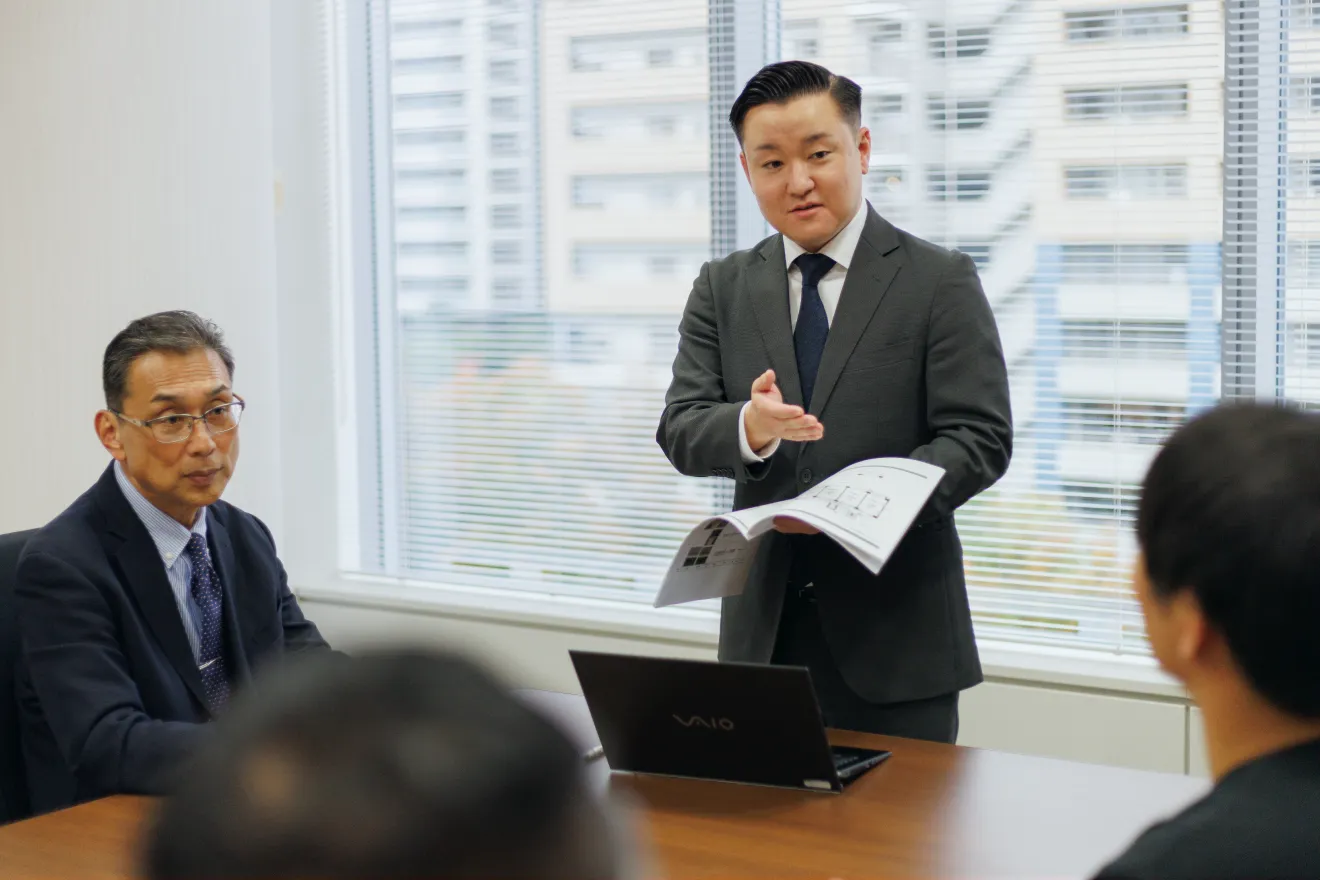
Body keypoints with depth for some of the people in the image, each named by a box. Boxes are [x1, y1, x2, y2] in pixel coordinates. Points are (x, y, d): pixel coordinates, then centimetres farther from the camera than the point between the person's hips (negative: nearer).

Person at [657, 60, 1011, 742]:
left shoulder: (940, 282, -2)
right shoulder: (722, 288, 9)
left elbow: (980, 439, -8)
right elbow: (680, 431, 1)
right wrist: (750, 427, -23)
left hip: (897, 635, -3)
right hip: (762, 632, 3)